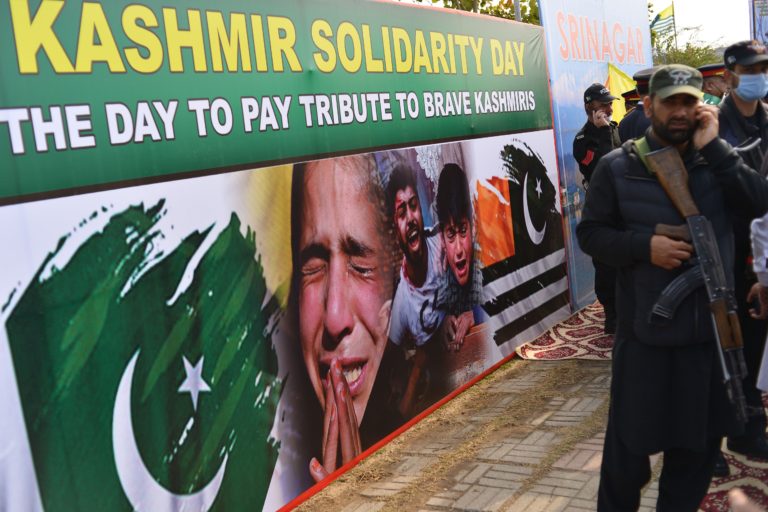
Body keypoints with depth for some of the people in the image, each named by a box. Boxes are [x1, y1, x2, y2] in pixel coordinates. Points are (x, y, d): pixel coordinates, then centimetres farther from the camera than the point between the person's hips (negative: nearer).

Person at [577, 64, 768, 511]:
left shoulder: (716, 161, 2)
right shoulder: (618, 168, -6)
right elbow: (590, 233, -4)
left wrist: (712, 148, -18)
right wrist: (644, 246, -19)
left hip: (712, 328, 3)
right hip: (646, 330, -3)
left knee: (700, 441, 17)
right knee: (631, 440, 9)